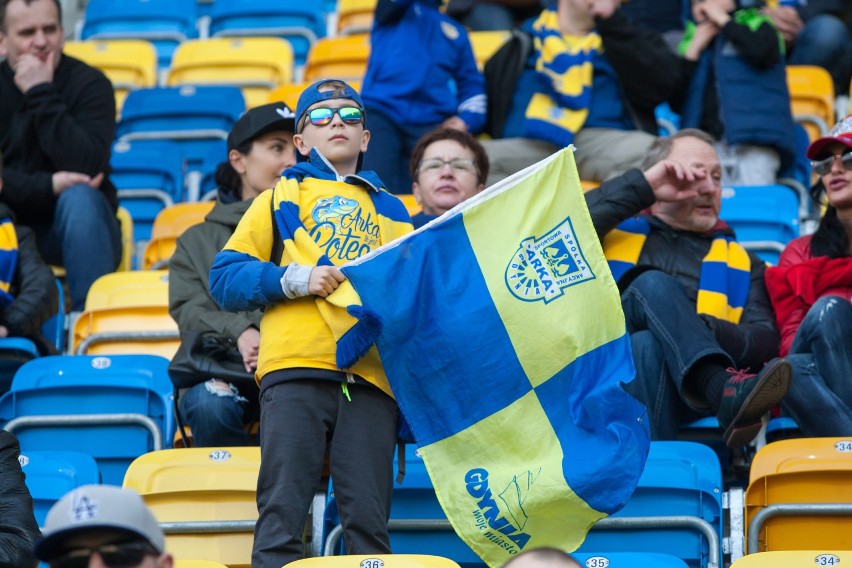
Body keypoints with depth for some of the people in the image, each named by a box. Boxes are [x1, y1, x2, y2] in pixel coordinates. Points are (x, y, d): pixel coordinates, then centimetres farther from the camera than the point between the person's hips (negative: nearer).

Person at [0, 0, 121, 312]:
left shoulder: (89, 84, -8)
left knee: (79, 198, -33)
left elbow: (85, 168, -25)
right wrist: (47, 186, -26)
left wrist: (42, 95, -24)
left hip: (78, 230, -1)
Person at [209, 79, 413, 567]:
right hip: (296, 368, -2)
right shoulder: (282, 198, 21)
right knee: (283, 513, -10)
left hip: (370, 375, 2)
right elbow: (225, 278, 11)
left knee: (368, 521, -7)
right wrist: (295, 278, -4)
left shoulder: (391, 211, 27)